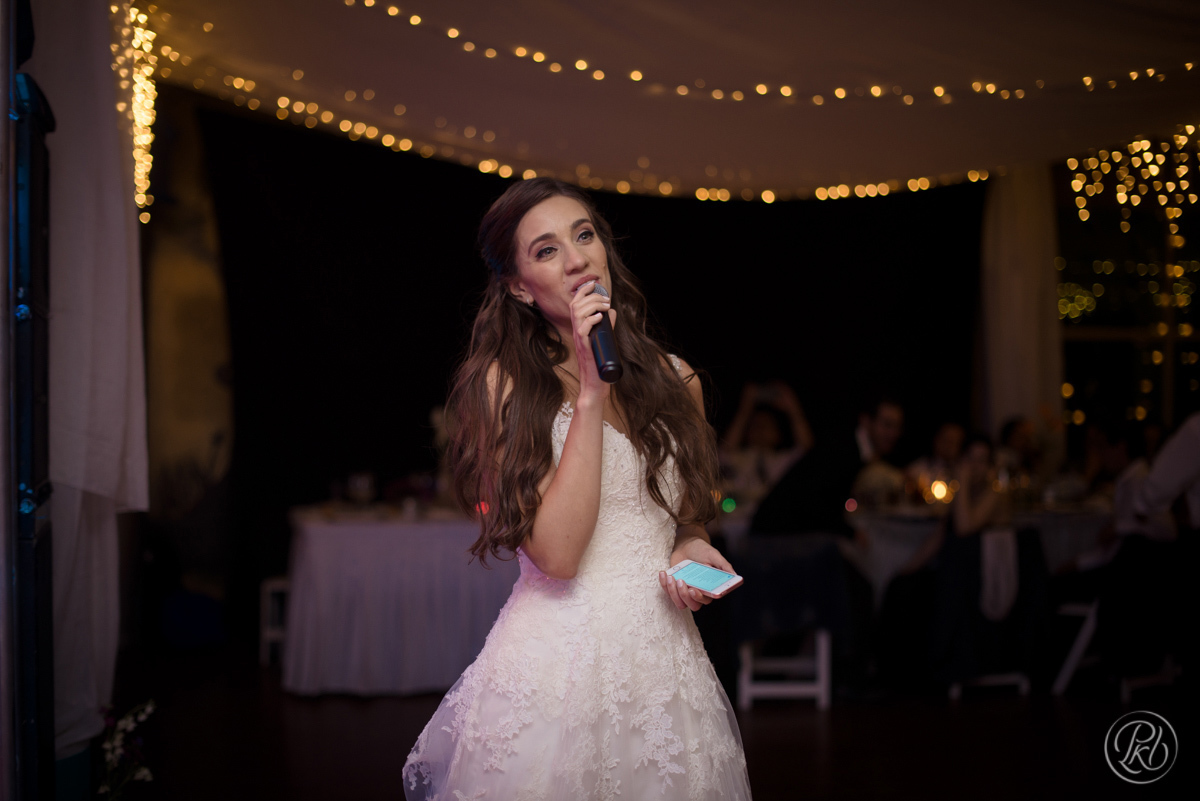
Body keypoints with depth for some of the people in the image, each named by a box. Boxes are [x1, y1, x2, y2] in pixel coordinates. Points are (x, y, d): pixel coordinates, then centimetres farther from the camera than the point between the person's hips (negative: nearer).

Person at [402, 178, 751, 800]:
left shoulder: (675, 380, 7)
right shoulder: (504, 384, -6)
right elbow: (557, 552, -17)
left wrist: (692, 551, -1)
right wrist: (591, 394, -17)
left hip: (667, 668, 4)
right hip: (554, 672, -4)